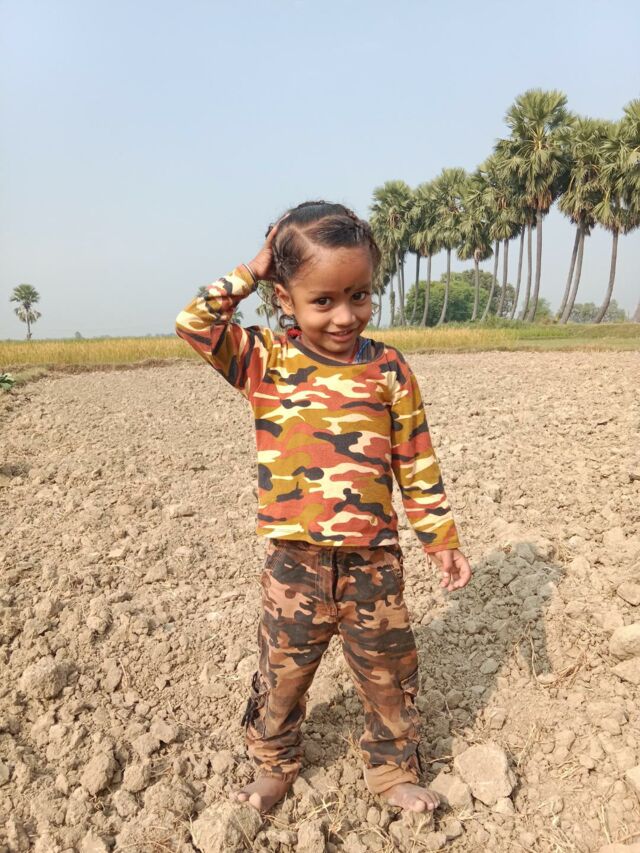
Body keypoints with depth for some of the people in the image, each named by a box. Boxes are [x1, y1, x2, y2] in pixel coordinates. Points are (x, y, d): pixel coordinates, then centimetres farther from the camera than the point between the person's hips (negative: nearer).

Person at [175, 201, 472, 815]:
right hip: (293, 562, 0)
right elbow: (193, 324, -13)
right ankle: (273, 765, 45)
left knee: (389, 677, 18)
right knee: (280, 676, 18)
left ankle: (392, 769, 43)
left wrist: (442, 539, 4)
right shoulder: (266, 360, -4)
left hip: (373, 561, 1)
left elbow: (417, 463, 2)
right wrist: (249, 274, -10)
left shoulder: (387, 368, -4)